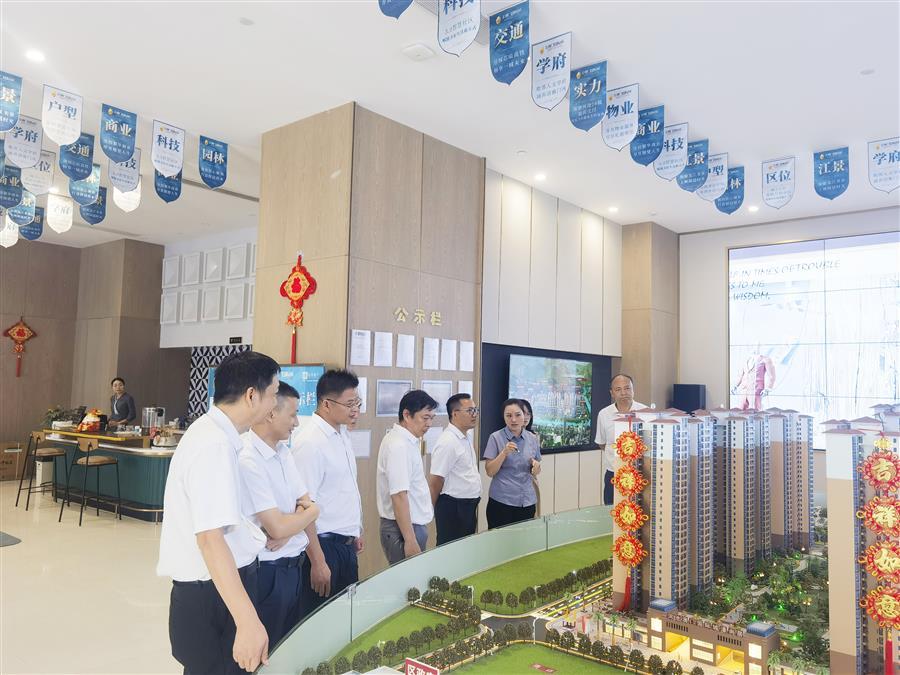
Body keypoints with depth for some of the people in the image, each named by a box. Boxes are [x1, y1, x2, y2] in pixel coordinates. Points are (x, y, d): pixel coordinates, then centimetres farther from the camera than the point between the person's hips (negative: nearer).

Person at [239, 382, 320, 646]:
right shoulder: (248, 460, -23)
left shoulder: (283, 452, 5)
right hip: (267, 572, -8)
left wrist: (287, 528, -14)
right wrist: (310, 512, -5)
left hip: (292, 566, 8)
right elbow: (277, 527, -24)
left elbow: (305, 502, 7)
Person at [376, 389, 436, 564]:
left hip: (413, 524, 9)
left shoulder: (408, 441, 10)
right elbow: (399, 496, -24)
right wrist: (410, 540, -24)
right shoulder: (399, 446, -20)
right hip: (403, 528, -9)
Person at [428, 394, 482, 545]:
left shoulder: (465, 438, 10)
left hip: (469, 506, 9)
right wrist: (432, 512, -9)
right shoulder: (448, 442, -20)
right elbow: (435, 482, -17)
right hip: (453, 508, -9)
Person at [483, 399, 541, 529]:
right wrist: (504, 453, -21)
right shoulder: (496, 437, -6)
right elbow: (490, 471, -8)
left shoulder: (532, 438, 5)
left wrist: (536, 465, -7)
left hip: (527, 502, 3)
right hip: (501, 501, -3)